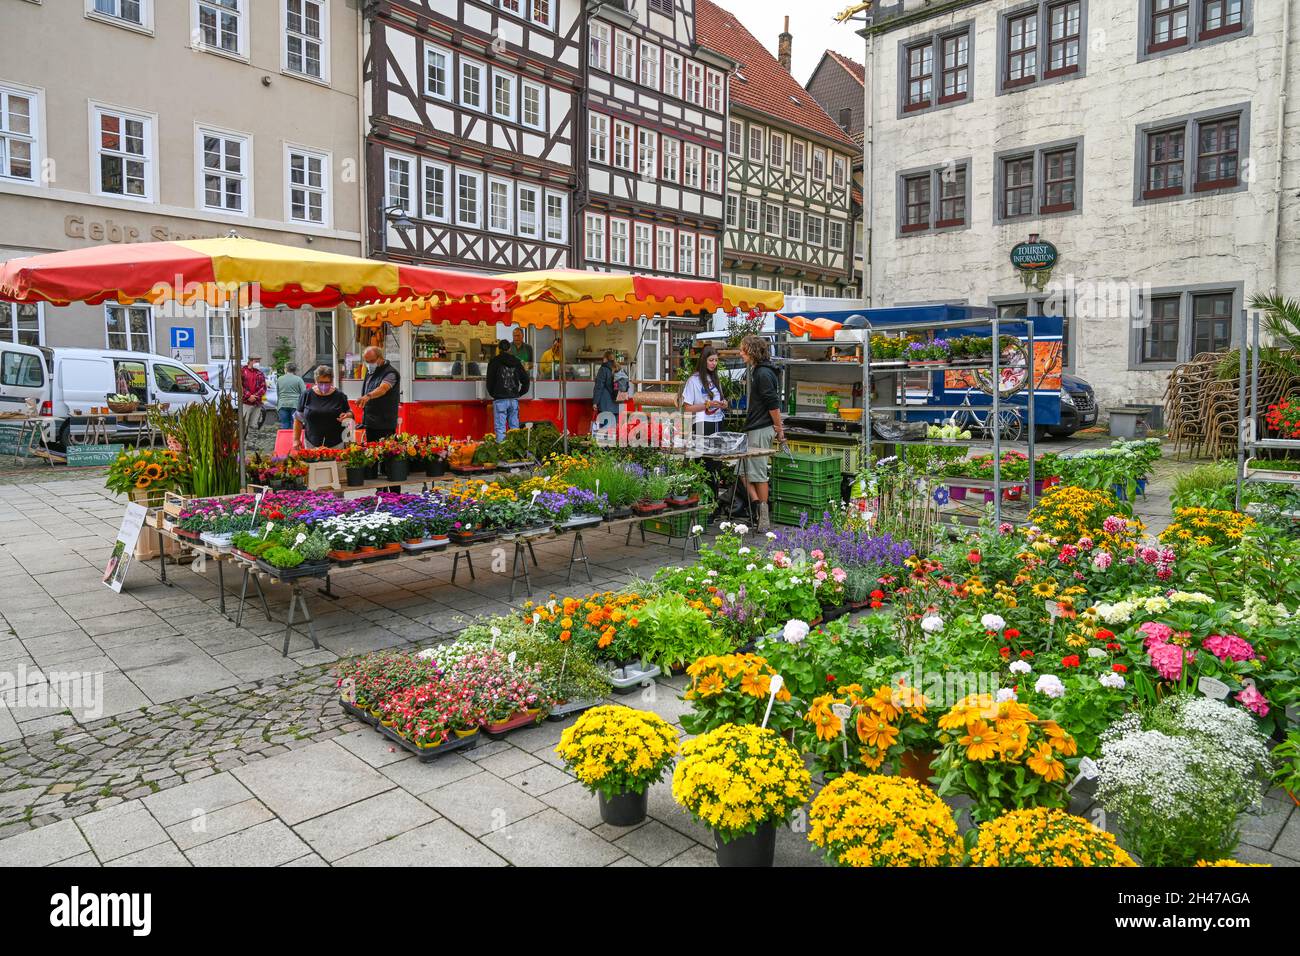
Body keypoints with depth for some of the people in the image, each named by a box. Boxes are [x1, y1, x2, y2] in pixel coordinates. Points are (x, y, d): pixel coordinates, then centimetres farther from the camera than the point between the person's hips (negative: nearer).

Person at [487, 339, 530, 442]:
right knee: (515, 427, 9)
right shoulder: (516, 362, 11)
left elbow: (490, 381, -2)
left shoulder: (495, 361, -1)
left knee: (500, 428, -3)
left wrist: (493, 394, 13)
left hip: (500, 400, -4)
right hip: (514, 399, 4)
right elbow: (525, 379, 12)